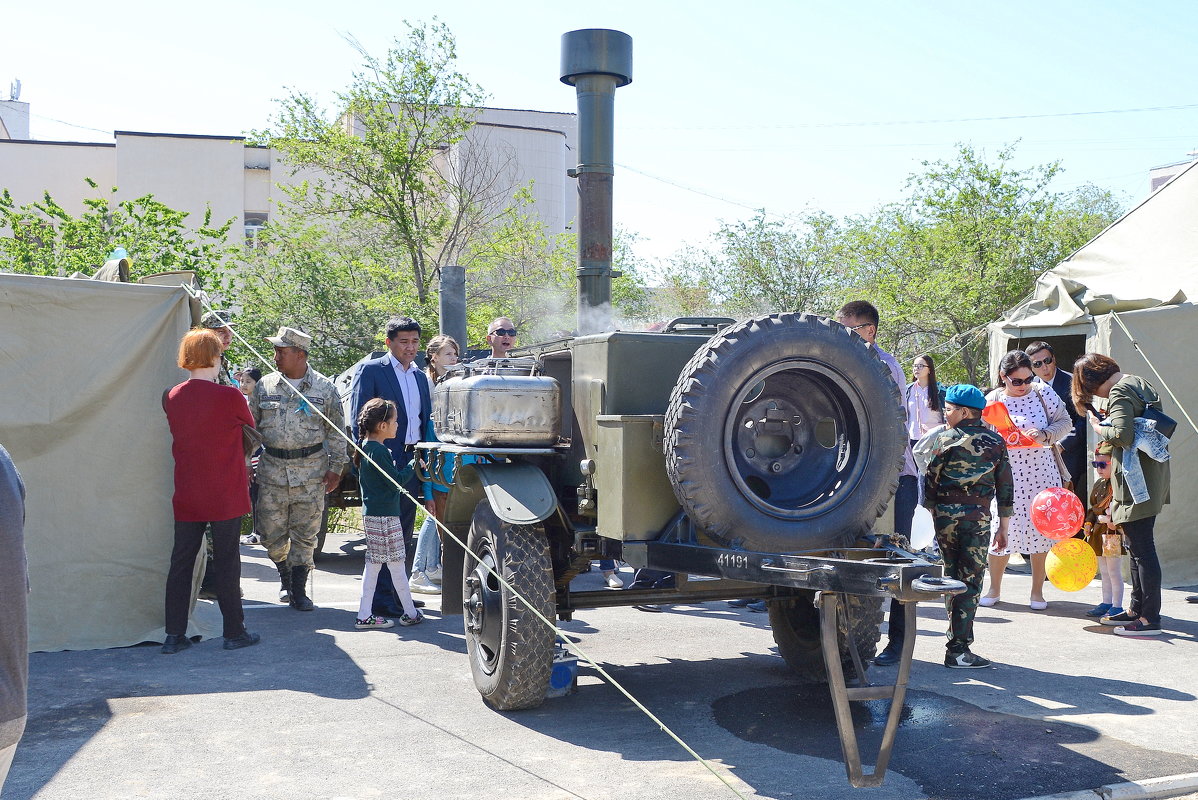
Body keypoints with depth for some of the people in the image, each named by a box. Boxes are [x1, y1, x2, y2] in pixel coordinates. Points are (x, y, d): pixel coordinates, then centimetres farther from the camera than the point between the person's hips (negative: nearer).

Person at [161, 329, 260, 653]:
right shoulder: (230, 397, -13)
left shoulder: (172, 398, 2)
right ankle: (234, 632, 13)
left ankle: (174, 635, 14)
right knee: (226, 563, 5)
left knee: (181, 562, 10)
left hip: (186, 496, 4)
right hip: (225, 497, -4)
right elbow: (250, 426, 5)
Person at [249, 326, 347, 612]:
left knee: (305, 535, 1)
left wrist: (335, 468, 0)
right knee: (270, 532, 4)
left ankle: (298, 590, 12)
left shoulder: (324, 388, 1)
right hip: (272, 469, 2)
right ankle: (284, 571, 31)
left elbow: (336, 432, 5)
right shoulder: (265, 385, 7)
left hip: (311, 472, -2)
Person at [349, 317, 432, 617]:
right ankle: (381, 601, 2)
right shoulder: (370, 370, -4)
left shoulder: (420, 377, 16)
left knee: (404, 534, 13)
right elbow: (359, 421, -7)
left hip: (412, 463, 7)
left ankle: (399, 592, 23)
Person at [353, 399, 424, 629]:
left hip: (371, 514, 10)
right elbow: (397, 480, -17)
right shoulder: (379, 451, -19)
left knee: (373, 563, 12)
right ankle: (410, 613, 13)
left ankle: (364, 615, 14)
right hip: (385, 516, -10)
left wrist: (405, 464, 13)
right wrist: (413, 465, -4)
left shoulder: (366, 447, 11)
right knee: (396, 563, 1)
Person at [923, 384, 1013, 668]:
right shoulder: (995, 442, 4)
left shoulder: (948, 442, -1)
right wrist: (1003, 527, 12)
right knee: (971, 581, 1)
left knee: (951, 576, 13)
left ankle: (956, 640, 20)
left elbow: (931, 482, 1)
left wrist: (932, 512, 15)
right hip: (978, 517, 0)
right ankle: (959, 650, -2)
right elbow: (1005, 487, 6)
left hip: (946, 514, 0)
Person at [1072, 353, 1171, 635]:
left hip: (1136, 482, -10)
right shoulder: (1141, 384, 15)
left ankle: (1150, 619, -1)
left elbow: (1123, 435, -27)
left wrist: (1097, 426, -9)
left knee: (1142, 549, -5)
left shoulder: (1119, 392, -14)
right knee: (1140, 548, 17)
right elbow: (1160, 426, 17)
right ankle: (1137, 609, 26)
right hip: (1152, 479, 10)